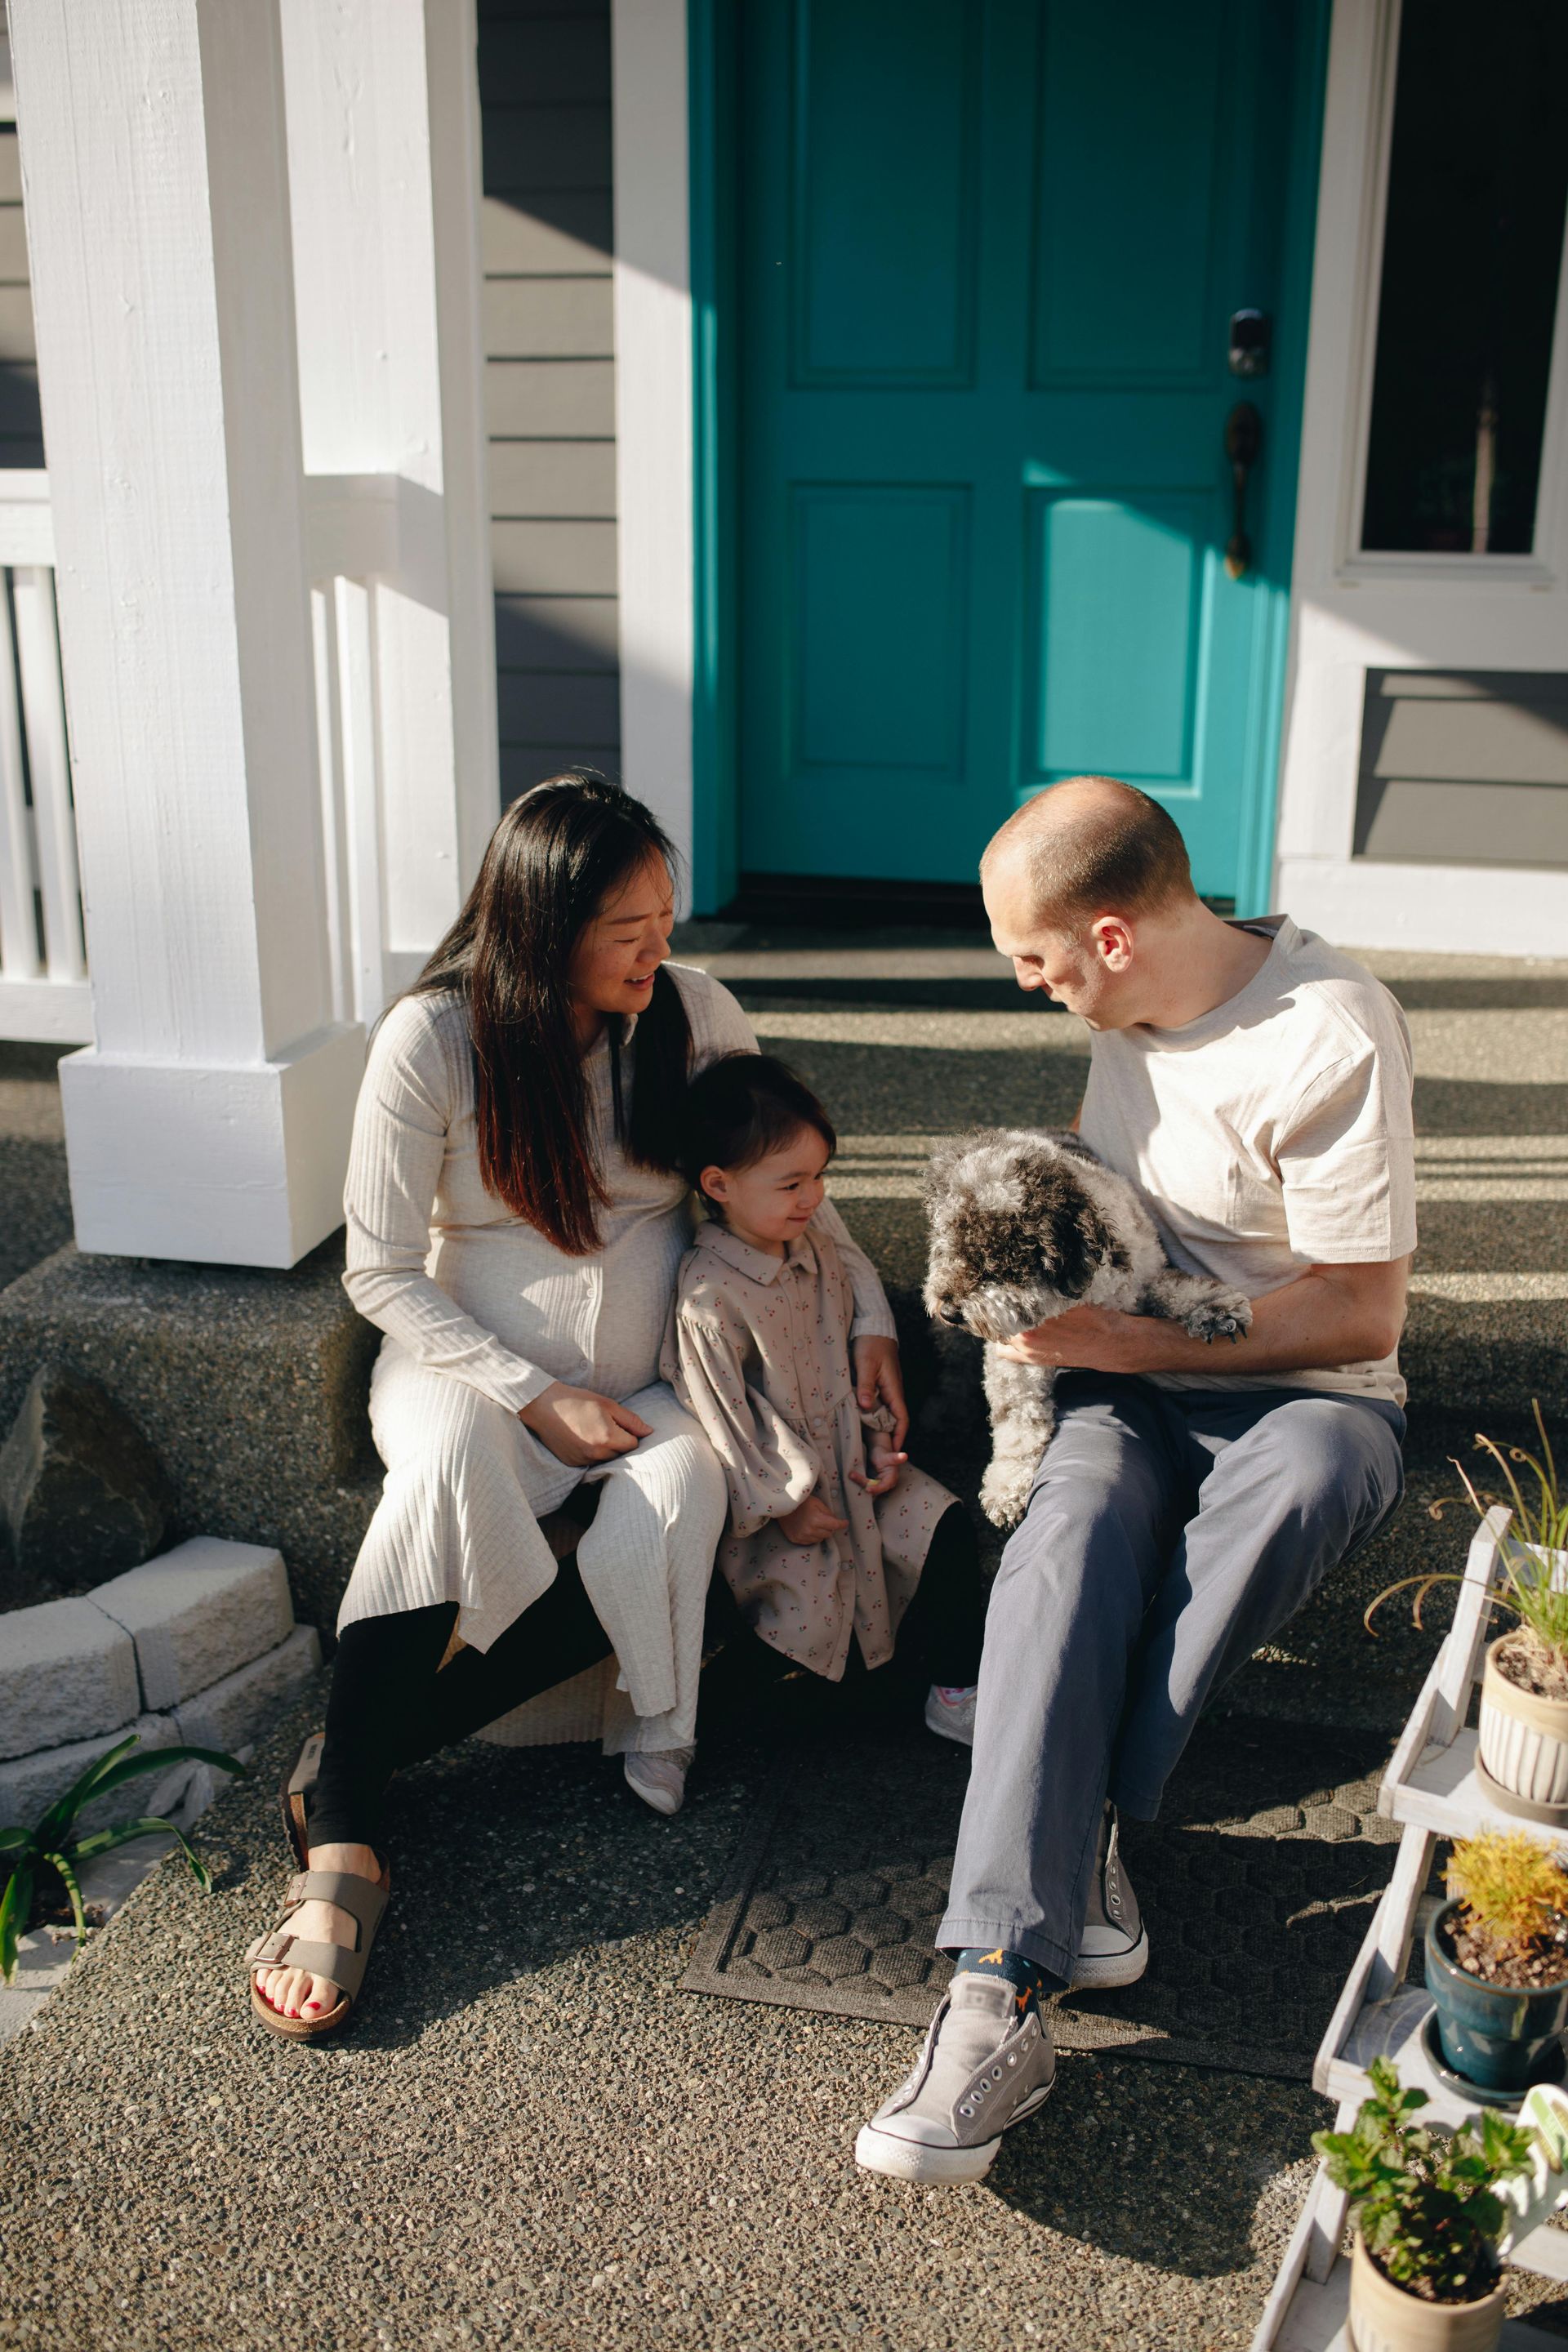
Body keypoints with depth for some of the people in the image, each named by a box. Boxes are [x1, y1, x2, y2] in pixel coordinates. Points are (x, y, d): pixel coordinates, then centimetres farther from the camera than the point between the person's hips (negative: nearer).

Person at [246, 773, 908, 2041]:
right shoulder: (433, 1038, -12)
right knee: (448, 1457, -38)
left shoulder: (695, 1013, -3)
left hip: (649, 1381, 3)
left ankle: (348, 1773, -22)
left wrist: (868, 1319, 4)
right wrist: (537, 1398, -16)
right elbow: (383, 1273, -9)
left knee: (679, 1503, -32)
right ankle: (341, 1853, -30)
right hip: (473, 1365, -2)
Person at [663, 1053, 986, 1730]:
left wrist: (876, 1439, 4)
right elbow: (721, 1413, -18)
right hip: (776, 1478, -7)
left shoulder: (818, 1249, 2)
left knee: (945, 1527, -6)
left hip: (845, 1455, 7)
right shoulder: (708, 1295, -22)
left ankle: (958, 1685, 7)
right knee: (810, 1621, -15)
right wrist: (784, 1502, -14)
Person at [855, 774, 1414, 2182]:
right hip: (1130, 1377, 4)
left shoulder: (1331, 1038, -19)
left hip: (1305, 1393, -4)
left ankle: (1089, 1826, -24)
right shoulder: (1140, 1000, 4)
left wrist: (1128, 1342, -21)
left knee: (1307, 1475, -40)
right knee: (1072, 1530, -30)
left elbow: (1361, 1313, -18)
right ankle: (1002, 1987, -38)